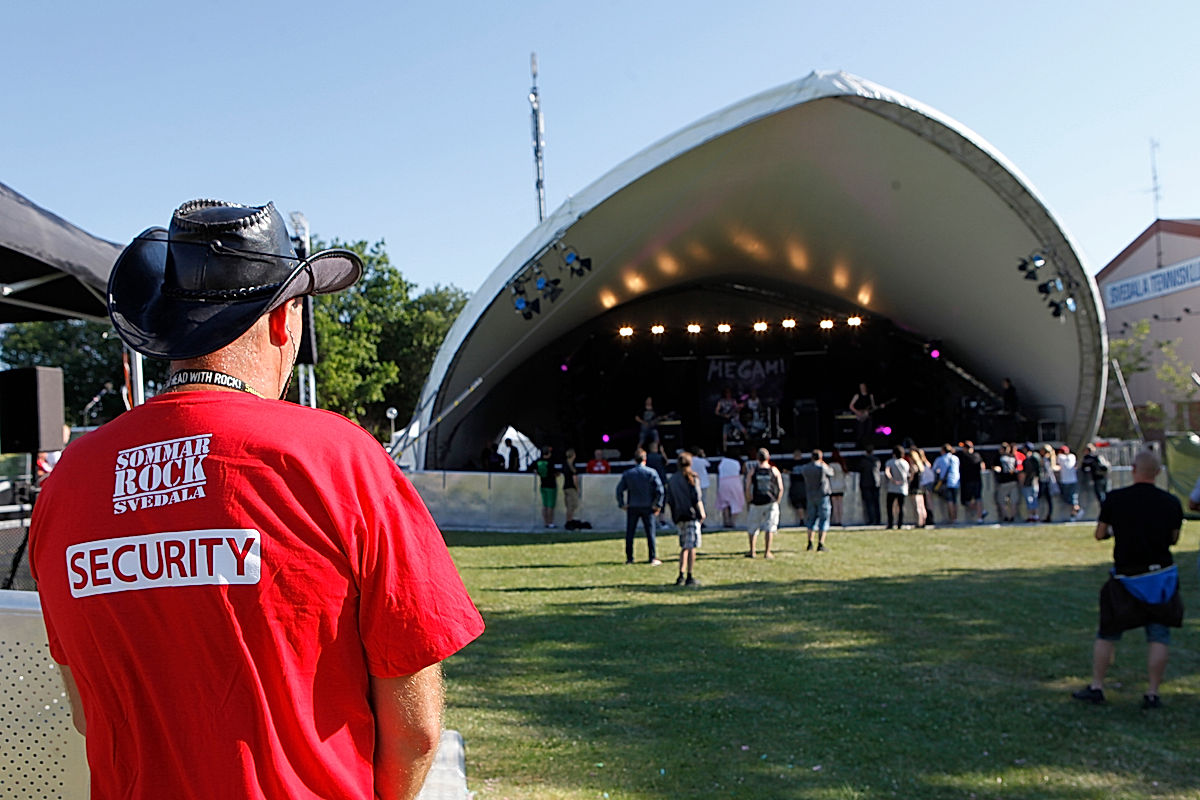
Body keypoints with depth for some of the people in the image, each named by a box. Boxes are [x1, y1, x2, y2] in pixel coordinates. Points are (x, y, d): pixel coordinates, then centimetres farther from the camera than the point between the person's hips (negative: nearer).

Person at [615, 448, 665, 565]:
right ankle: (653, 558, 2)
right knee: (650, 533, 4)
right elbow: (659, 490, -8)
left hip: (632, 507, 1)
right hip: (647, 507, -1)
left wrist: (622, 504, 6)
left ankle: (629, 558, 8)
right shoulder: (651, 473, -4)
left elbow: (619, 489, -1)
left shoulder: (627, 473, 0)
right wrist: (657, 505, -2)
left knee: (629, 533, 8)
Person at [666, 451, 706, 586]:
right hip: (692, 515, -5)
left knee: (684, 547, 13)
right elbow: (697, 497, -10)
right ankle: (690, 577, -3)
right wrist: (702, 513, -5)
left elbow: (669, 499, 12)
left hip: (679, 516, 5)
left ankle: (681, 576, 5)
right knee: (692, 546, -3)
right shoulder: (692, 477, -4)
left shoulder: (672, 479, 11)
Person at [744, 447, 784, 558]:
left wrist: (750, 500, 9)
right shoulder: (774, 470, 2)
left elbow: (748, 489, -3)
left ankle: (752, 551, 10)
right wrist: (776, 501, 12)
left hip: (756, 503, 0)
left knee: (752, 527, 12)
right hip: (771, 503, 0)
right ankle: (767, 552, 2)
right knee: (769, 527, 4)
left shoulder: (752, 471, 1)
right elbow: (781, 488, 1)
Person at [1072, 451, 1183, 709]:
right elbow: (1174, 539, 8)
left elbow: (1099, 535, 0)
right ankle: (1152, 694, 9)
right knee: (1159, 637, 9)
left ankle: (1096, 687, 15)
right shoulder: (1171, 503, -4)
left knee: (1107, 633, 11)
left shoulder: (1115, 499, -9)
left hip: (1126, 578, -1)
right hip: (1162, 575, 1)